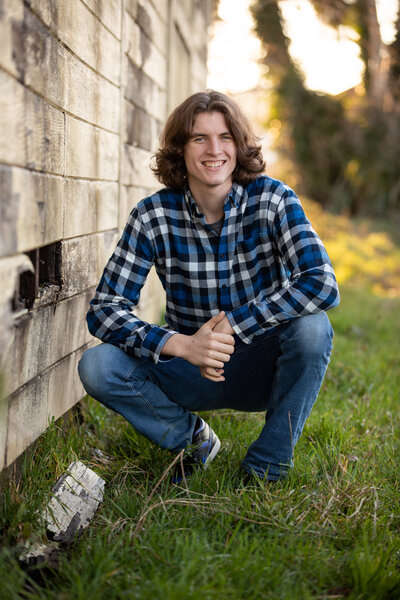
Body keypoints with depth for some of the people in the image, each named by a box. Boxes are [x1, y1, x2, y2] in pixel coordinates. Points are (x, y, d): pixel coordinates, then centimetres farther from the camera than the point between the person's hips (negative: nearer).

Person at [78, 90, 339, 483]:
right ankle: (193, 439, 6)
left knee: (311, 326, -31)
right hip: (192, 372, 1)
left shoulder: (273, 200, -12)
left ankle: (264, 471, -11)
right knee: (96, 366, -21)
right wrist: (182, 345, -30)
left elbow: (322, 284, -24)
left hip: (261, 370, -1)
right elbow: (104, 309, -15)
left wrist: (233, 326, -29)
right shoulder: (153, 215, -10)